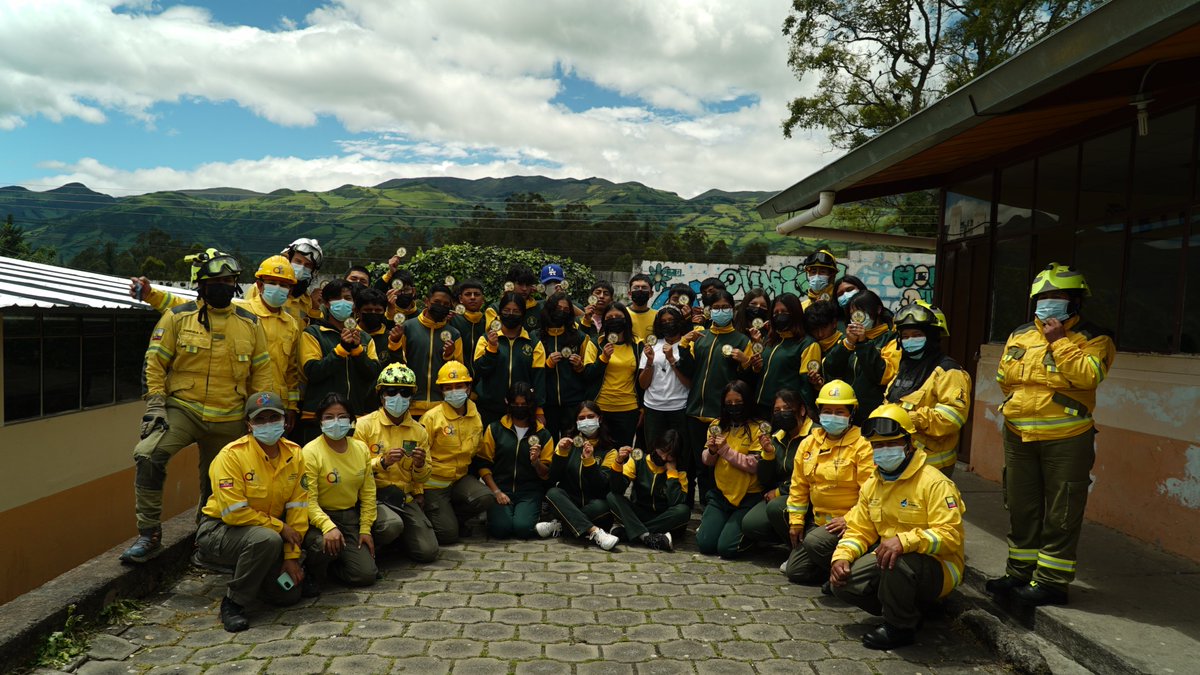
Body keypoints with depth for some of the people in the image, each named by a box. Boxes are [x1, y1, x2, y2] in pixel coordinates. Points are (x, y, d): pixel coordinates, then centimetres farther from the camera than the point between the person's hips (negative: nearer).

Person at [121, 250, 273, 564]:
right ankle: (149, 535, -15)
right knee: (148, 455, -28)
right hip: (182, 408, -2)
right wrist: (155, 406, -10)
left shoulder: (250, 324, 5)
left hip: (229, 420, 2)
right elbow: (154, 364, -1)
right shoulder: (178, 317, -2)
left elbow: (261, 374, 9)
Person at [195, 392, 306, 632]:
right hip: (219, 529, -6)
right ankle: (232, 603, -16)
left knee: (290, 594, 0)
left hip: (268, 531, 6)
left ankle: (248, 573, 30)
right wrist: (280, 527, -18)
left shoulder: (294, 454, -4)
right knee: (267, 540, -37)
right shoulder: (232, 455, -21)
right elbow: (234, 513, -24)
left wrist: (292, 557, -8)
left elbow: (298, 507, -4)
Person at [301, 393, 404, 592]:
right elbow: (308, 500, -20)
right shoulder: (311, 452, -14)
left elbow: (368, 492, 4)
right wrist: (328, 527, -35)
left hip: (353, 513, 5)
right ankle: (312, 574, 1)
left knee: (394, 525, -15)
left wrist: (366, 528, -3)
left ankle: (358, 554, 11)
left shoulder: (361, 448, 2)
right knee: (324, 544, -36)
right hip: (323, 515, -5)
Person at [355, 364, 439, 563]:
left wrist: (420, 466, -9)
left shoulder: (419, 431, 8)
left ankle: (395, 538, 22)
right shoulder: (364, 425, -4)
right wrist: (383, 462, -22)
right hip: (374, 496, -4)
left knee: (428, 552, -10)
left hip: (405, 498, 4)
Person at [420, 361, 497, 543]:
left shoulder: (475, 417, 2)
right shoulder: (432, 417, -14)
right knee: (448, 535, -13)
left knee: (486, 498, -25)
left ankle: (451, 516, 3)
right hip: (434, 483, -5)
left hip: (461, 479, 5)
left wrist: (474, 479, 13)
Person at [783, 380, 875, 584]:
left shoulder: (862, 447, -12)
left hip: (849, 524, -7)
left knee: (814, 542, -32)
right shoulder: (808, 444, 6)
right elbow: (798, 486, 12)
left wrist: (849, 520, -21)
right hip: (820, 522, 7)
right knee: (794, 571, 1)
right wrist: (795, 521, 9)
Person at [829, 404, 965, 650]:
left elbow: (950, 535, -25)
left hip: (938, 569, -7)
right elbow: (859, 530, 8)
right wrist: (841, 556, -12)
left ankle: (900, 628, -11)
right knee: (842, 581, -12)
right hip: (889, 560, 7)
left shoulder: (934, 483, -17)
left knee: (898, 563, -38)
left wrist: (905, 541, -39)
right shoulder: (871, 485, 7)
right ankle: (906, 608, 8)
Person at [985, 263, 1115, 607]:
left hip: (1066, 440, -5)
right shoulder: (1020, 336, 10)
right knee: (1022, 507, 14)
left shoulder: (1094, 339, -4)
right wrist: (1023, 405, 4)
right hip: (1019, 437, 6)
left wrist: (1059, 341, -19)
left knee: (1061, 514, 1)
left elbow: (1087, 376, -22)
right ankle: (1020, 572, 27)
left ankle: (1052, 580, 11)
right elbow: (1005, 378, 14)